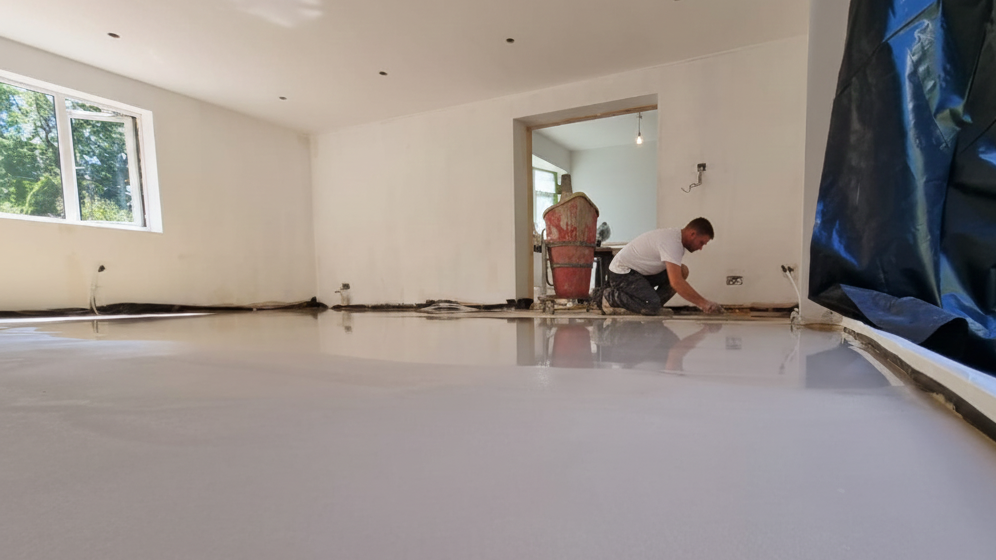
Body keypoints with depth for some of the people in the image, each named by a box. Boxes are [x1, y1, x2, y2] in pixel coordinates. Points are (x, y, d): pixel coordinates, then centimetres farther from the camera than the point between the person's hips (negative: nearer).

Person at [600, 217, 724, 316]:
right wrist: (703, 303, -28)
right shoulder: (672, 243, -26)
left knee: (683, 271, -5)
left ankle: (653, 307, -3)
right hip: (622, 272, -10)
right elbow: (676, 282, -34)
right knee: (651, 305, -31)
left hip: (641, 272, 10)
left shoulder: (677, 236, 6)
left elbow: (677, 277, 14)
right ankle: (610, 296, -8)